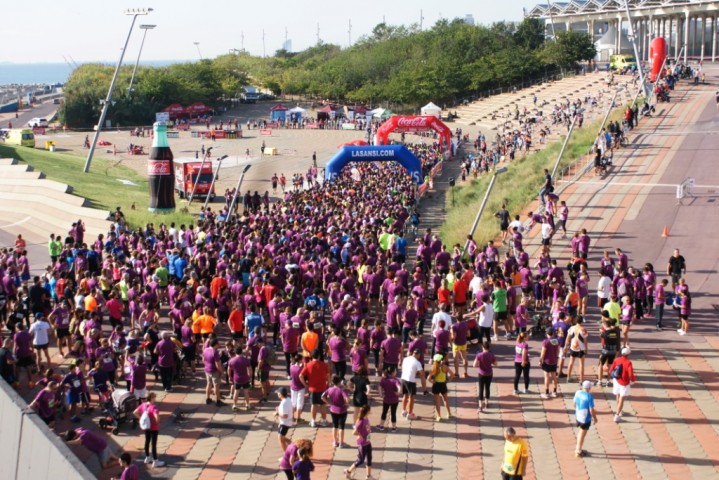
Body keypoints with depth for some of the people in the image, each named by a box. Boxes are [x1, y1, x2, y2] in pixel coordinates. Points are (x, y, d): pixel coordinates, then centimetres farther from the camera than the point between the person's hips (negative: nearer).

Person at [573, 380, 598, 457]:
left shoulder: (578, 393, -7)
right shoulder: (589, 397, -27)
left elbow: (575, 403, 7)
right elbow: (591, 410, -22)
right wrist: (594, 418, -5)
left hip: (578, 416, 7)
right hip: (586, 418, -6)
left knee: (581, 432, 27)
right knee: (582, 434, 10)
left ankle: (578, 448, 39)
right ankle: (578, 452, 22)